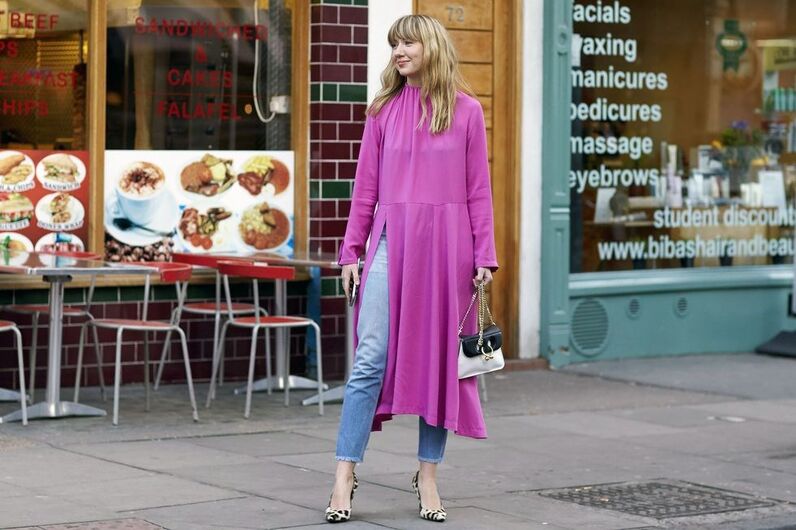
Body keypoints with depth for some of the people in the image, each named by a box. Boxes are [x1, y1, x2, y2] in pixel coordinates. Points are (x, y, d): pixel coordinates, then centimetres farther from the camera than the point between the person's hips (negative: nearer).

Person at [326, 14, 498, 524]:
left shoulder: (466, 111, 4)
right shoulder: (384, 110, 8)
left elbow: (478, 190, 3)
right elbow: (366, 187, 8)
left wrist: (483, 255, -1)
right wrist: (351, 250, 4)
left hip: (446, 245, 0)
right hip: (391, 241, 1)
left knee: (438, 359, 5)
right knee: (371, 358, -6)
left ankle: (428, 475, 14)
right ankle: (346, 472, -2)